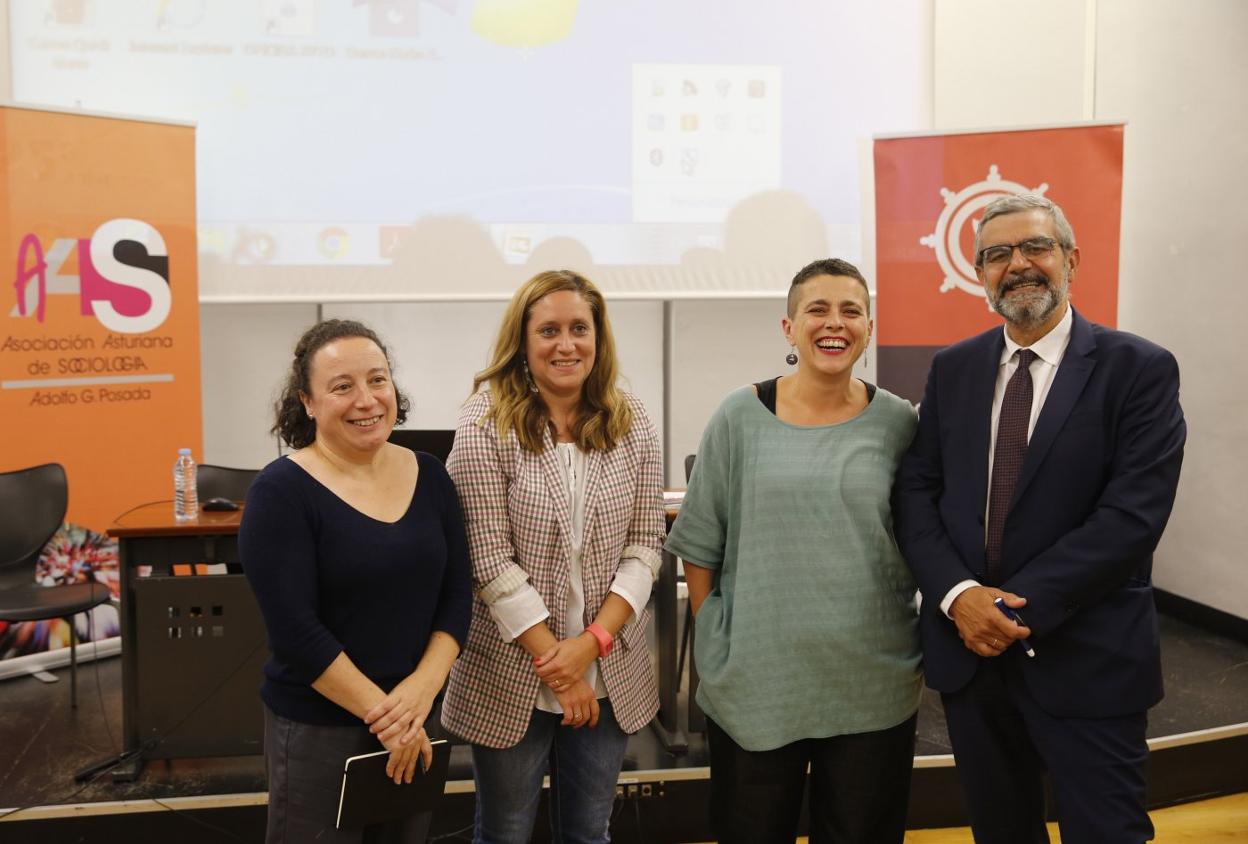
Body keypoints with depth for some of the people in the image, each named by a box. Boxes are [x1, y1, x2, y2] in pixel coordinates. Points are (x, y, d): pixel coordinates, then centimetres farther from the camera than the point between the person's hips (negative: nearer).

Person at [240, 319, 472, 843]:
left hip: (415, 719, 5)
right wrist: (381, 712, -16)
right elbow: (295, 630, -17)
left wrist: (423, 687, -13)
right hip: (316, 727, -4)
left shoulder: (428, 475, 1)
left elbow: (457, 594, 1)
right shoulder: (281, 491, -13)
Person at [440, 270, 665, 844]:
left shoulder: (631, 424, 0)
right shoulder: (487, 424, -10)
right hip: (513, 676, -3)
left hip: (609, 674, 3)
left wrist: (592, 642, -12)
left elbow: (645, 546, -1)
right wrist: (554, 661, -13)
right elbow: (490, 559, -13)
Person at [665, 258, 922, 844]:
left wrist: (922, 645, 6)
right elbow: (699, 544, 2)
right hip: (753, 681, -1)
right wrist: (714, 638, 0)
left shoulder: (897, 422, 0)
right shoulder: (740, 417, -3)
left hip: (874, 687, 1)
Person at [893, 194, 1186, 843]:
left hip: (1086, 662, -3)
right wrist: (958, 594, -13)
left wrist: (1017, 604, -18)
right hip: (968, 650, 4)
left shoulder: (1140, 369, -6)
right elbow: (916, 492, 3)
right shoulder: (953, 369, 7)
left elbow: (1133, 513, -15)